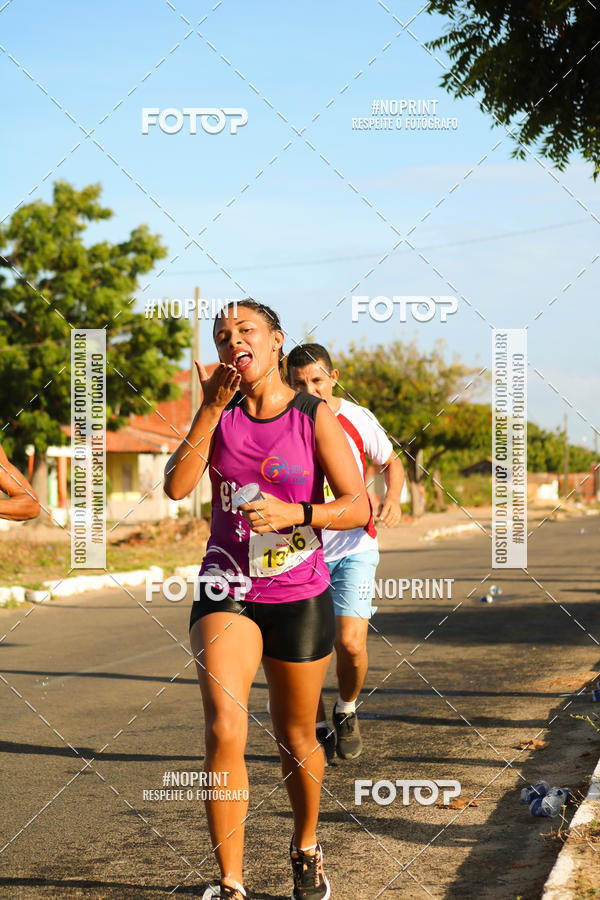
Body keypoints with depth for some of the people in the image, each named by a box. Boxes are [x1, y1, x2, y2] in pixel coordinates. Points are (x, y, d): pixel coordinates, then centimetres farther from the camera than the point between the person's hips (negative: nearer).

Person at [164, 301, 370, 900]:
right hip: (226, 591, 1)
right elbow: (176, 486, -13)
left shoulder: (314, 417, -6)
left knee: (296, 739, 13)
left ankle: (306, 847, 42)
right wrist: (210, 409, -17)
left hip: (299, 597, -1)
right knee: (223, 731, -18)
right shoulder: (220, 413, 1)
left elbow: (358, 507, -9)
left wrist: (294, 513, -25)